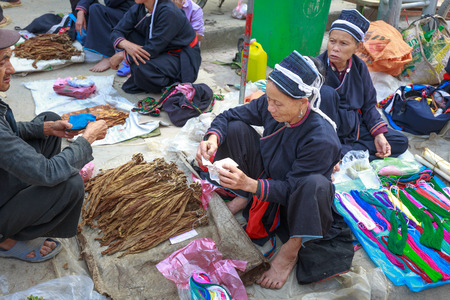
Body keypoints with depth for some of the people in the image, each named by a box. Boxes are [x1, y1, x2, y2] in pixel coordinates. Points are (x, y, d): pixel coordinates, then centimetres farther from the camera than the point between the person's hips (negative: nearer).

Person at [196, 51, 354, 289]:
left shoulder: (322, 139, -34)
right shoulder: (268, 105, -19)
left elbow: (291, 189, -30)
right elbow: (229, 116, -8)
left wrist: (250, 184, -45)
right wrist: (213, 138, -30)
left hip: (296, 200, -4)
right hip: (264, 178, 5)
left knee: (316, 184, -41)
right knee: (236, 129, -13)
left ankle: (292, 248, -13)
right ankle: (243, 198, 6)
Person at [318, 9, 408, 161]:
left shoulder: (359, 67, 2)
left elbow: (368, 105, 11)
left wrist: (379, 134, -2)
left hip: (355, 128, 6)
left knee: (401, 142, 0)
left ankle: (346, 151, -10)